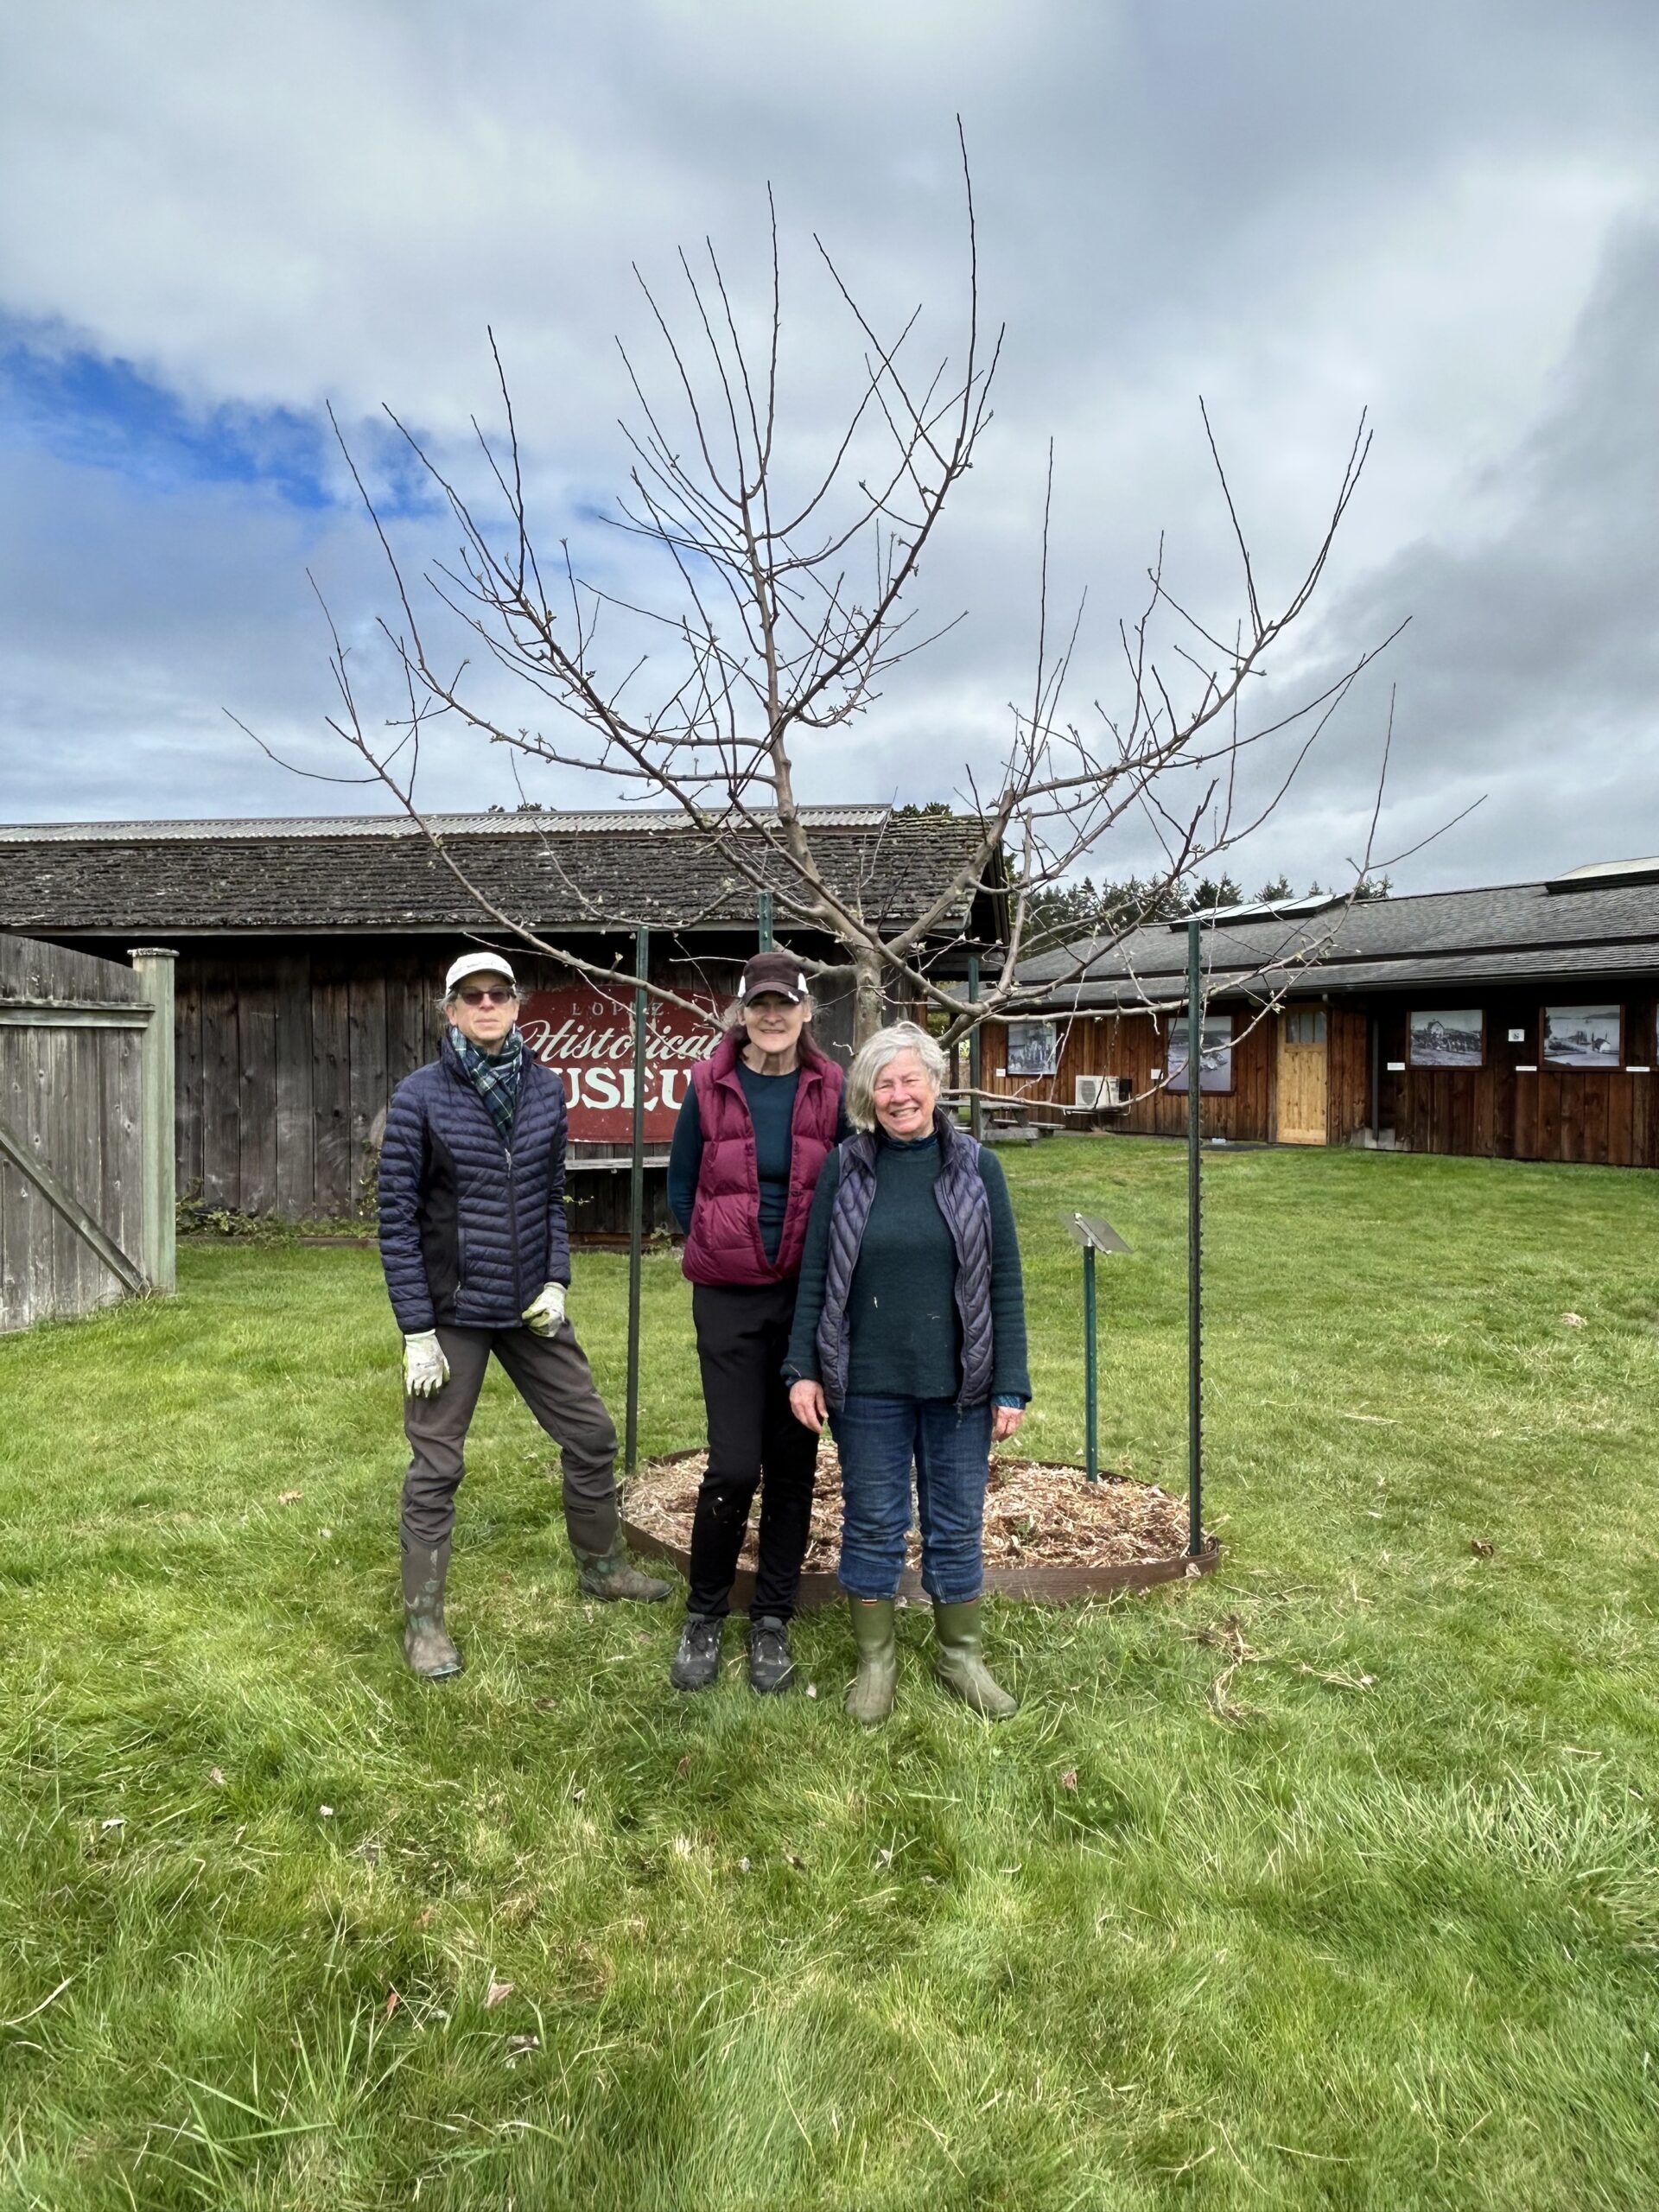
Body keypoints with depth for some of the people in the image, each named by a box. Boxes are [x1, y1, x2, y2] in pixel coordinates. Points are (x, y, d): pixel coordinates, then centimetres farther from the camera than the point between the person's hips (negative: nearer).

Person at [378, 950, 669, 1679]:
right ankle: (423, 1622, 22)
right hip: (452, 1311, -4)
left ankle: (602, 1566, 35)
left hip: (531, 1309, 4)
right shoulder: (420, 1095, -10)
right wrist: (417, 1331, -12)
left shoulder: (546, 1088, 1)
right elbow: (398, 1217, -9)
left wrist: (556, 1281, -2)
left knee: (591, 1435, 13)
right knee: (436, 1466, 5)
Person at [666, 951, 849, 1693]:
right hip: (728, 1298, -1)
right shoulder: (709, 1086, -3)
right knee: (734, 1465, -6)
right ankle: (704, 1616, 18)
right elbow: (681, 1189, 7)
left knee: (792, 1464, 7)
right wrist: (725, 1251, 6)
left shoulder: (830, 1090, -1)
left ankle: (772, 1622, 25)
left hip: (807, 1296, 2)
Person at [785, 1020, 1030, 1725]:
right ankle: (875, 1661, 29)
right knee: (872, 1523, 11)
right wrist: (803, 1369, -4)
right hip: (867, 1384, 0)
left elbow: (1005, 1283, -2)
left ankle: (960, 1655, 32)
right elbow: (815, 1275, 0)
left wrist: (1012, 1385, -4)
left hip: (958, 1383, 1)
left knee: (957, 1525, 13)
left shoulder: (978, 1168, -2)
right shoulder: (845, 1168, -3)